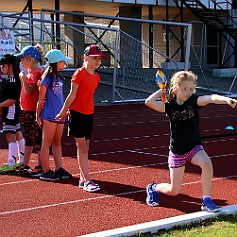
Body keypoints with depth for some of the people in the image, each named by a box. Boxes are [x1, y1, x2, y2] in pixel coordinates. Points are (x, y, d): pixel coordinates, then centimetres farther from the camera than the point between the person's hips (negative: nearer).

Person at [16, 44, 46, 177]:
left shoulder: (37, 72, -15)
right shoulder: (30, 72, 14)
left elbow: (29, 91, -21)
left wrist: (24, 77, -19)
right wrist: (23, 78, 11)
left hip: (34, 111, -10)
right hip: (27, 110, 10)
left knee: (38, 139, -4)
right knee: (28, 138, 15)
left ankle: (41, 167, 0)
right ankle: (25, 165, 24)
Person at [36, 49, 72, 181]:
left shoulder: (59, 78, 13)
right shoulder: (47, 78, -11)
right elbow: (41, 99, -9)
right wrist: (38, 116, -8)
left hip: (60, 114, 8)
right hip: (49, 115, -8)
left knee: (57, 143, 12)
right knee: (47, 143, -1)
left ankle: (59, 169, 17)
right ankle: (46, 172, 2)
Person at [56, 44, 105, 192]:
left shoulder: (96, 76, 9)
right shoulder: (79, 73, -11)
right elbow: (72, 95, -10)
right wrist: (64, 112, -4)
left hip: (89, 113, 7)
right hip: (77, 113, -7)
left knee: (85, 147, 11)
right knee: (82, 147, -6)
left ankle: (82, 179, 18)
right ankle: (87, 181, -8)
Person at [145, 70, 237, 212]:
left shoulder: (193, 101, -8)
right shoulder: (170, 106, -6)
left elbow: (211, 98, -29)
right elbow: (149, 102, -19)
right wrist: (161, 92, -3)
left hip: (194, 147, 1)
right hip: (176, 151, -1)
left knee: (206, 163, -33)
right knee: (174, 191, 2)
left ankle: (206, 200, -17)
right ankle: (153, 188, 36)